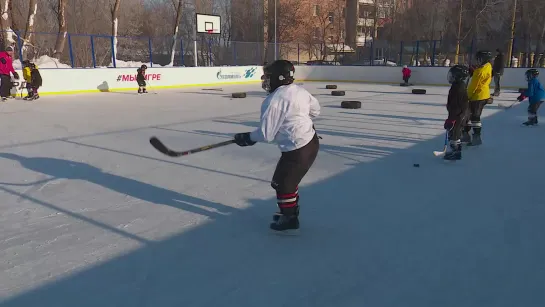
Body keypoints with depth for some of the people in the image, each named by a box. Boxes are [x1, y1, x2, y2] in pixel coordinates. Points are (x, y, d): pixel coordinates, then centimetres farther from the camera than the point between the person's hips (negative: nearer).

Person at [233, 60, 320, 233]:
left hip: (297, 150, -9)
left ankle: (290, 221, 20)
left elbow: (266, 134, -17)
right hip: (311, 141, 9)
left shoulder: (273, 102, -21)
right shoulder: (299, 90, 4)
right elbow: (315, 110, 20)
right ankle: (291, 211, 39)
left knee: (282, 184, 7)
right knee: (288, 179, 24)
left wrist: (247, 138, 0)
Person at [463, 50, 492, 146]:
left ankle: (477, 137, 1)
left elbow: (474, 86, -19)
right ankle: (465, 134, 22)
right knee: (468, 114, 15)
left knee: (475, 117, -5)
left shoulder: (481, 71, -23)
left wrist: (467, 96, -10)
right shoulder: (488, 66, 7)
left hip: (478, 96, -10)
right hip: (483, 95, 10)